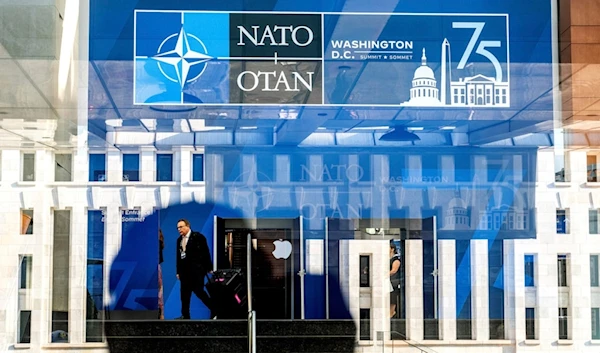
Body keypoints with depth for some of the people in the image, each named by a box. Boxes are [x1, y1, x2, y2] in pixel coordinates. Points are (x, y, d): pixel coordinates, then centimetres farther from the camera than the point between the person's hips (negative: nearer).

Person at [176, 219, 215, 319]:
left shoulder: (198, 237, -5)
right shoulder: (179, 240, 13)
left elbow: (205, 253, -6)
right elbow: (178, 256, 15)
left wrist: (209, 268, -8)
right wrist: (178, 271, 13)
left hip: (196, 270, -6)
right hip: (185, 271, 6)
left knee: (198, 291, -7)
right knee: (184, 293, 5)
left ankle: (214, 310, 5)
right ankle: (185, 315, 12)